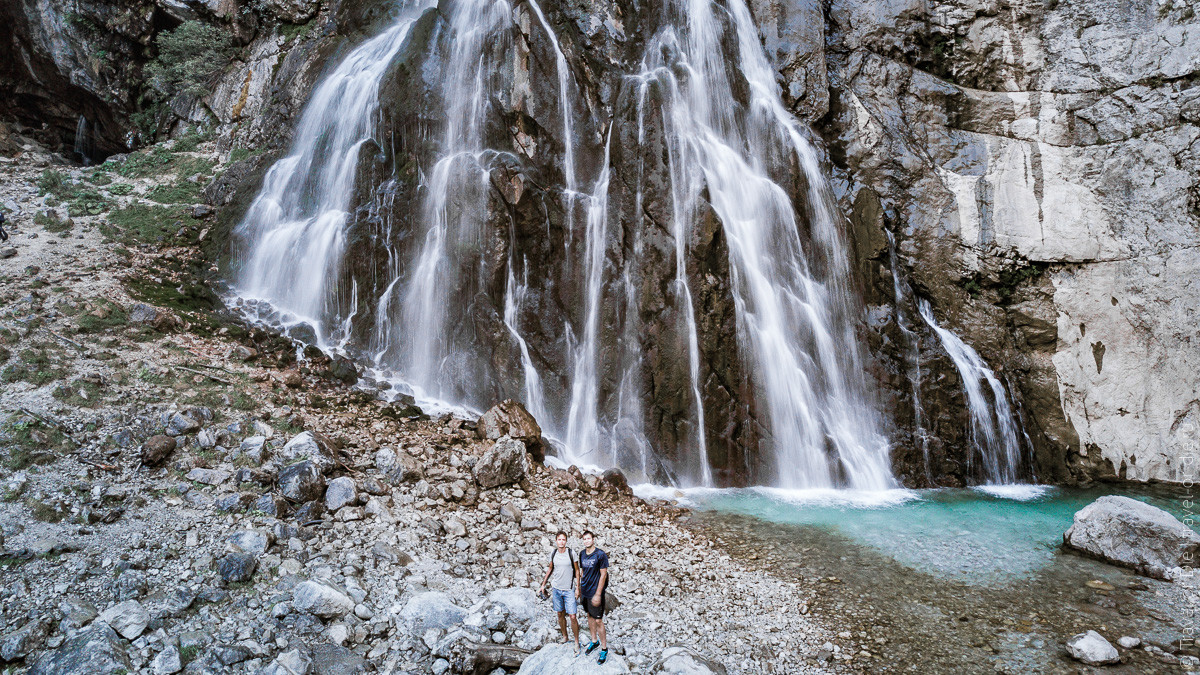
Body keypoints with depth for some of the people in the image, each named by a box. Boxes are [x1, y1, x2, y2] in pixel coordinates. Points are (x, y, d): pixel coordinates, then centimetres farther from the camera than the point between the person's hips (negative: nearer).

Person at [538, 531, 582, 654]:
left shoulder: (571, 553, -9)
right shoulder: (553, 554, 1)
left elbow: (577, 571, -2)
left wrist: (577, 588, -5)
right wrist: (543, 585, 16)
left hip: (569, 590, -4)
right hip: (557, 588, 4)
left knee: (572, 617, -5)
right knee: (560, 615, 12)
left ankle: (576, 643, 8)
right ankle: (565, 637, 30)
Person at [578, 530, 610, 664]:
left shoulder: (600, 555, -16)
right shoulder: (582, 554, 3)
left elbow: (603, 575, -15)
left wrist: (598, 594, -16)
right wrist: (579, 586, 11)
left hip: (595, 592, -6)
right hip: (585, 591, 6)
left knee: (598, 621, -1)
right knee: (589, 616, 18)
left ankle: (604, 649, 13)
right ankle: (594, 641, 35)